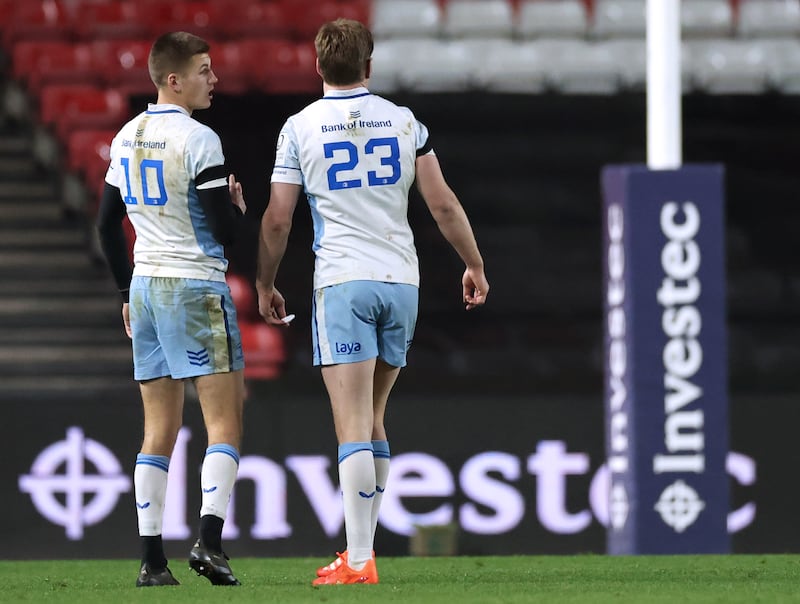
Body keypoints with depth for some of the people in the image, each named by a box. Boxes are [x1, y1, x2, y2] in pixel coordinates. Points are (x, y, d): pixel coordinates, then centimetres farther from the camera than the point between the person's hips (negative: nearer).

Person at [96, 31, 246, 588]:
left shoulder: (126, 139, 11)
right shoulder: (198, 141, -12)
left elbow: (107, 224, 18)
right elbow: (225, 229, -13)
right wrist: (238, 206, 9)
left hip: (145, 287, 7)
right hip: (197, 287, -7)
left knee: (159, 431, 7)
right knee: (225, 422, -5)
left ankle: (152, 559, 2)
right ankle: (210, 540, -19)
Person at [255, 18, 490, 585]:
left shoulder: (300, 128, -1)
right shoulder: (404, 121, 6)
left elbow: (277, 220, -2)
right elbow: (444, 204, 6)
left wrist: (265, 285, 12)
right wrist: (475, 265, 18)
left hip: (342, 283, -3)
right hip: (401, 282, 3)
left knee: (353, 426, -8)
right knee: (373, 419, 16)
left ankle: (359, 562, -15)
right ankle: (361, 547, 17)